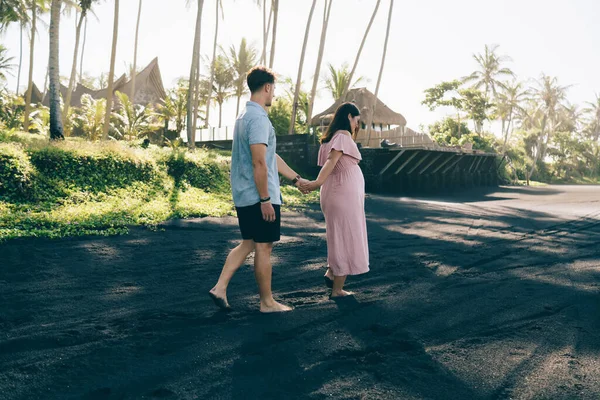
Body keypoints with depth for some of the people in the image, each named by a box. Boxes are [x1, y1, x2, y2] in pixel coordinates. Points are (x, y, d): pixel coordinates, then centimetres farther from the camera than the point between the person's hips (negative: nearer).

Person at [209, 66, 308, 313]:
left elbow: (271, 157, 21)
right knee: (263, 247, 1)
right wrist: (265, 199, -19)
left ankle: (220, 288, 14)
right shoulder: (258, 118, -17)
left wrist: (296, 178, 25)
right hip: (259, 197, -10)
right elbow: (259, 163, -23)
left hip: (244, 196, 10)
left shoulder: (245, 116, 16)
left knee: (248, 244, 18)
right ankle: (267, 302, 14)